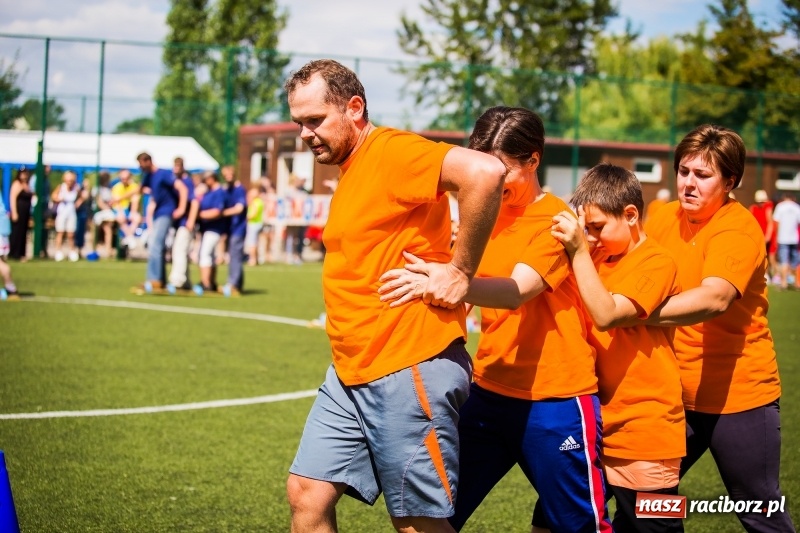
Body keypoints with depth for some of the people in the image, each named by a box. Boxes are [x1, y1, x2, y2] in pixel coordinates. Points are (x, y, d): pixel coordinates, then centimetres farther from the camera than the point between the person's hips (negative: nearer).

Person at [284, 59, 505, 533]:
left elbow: (485, 172, -29)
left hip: (409, 372, -9)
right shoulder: (351, 171, 16)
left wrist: (459, 270, -21)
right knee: (307, 494, 9)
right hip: (349, 374, 10)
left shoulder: (393, 152, -14)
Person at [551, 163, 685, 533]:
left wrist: (579, 252, -24)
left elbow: (606, 315, -23)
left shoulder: (656, 262, -12)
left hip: (644, 435, -8)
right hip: (599, 428, 8)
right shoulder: (601, 258, 11)